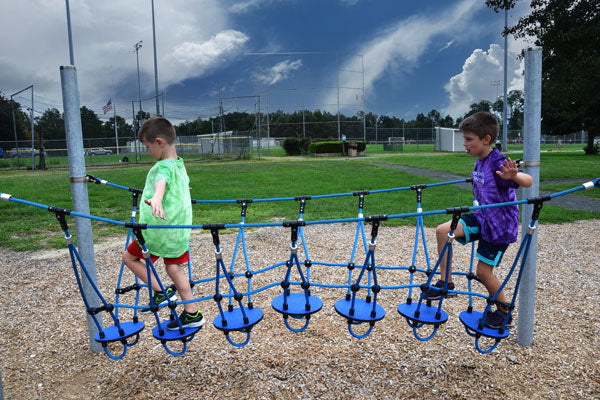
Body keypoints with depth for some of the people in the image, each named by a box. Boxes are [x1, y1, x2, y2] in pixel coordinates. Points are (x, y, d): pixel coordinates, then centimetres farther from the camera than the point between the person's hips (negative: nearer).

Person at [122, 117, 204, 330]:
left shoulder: (164, 166, -18)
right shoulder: (180, 164, 10)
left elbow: (161, 181, -42)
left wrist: (156, 199, -64)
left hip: (158, 228, -8)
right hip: (179, 229, 8)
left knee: (129, 257, 12)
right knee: (173, 268, 16)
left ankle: (161, 292, 8)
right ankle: (192, 313, 18)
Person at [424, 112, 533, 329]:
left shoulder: (498, 162, -21)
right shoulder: (479, 162, 4)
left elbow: (528, 181, -34)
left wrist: (513, 176, -53)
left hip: (500, 225, -7)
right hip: (482, 217, 7)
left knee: (483, 271, 0)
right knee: (442, 231, -11)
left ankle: (505, 312, 25)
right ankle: (446, 283, -1)